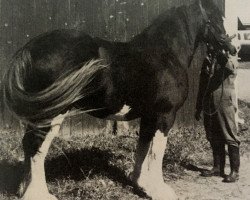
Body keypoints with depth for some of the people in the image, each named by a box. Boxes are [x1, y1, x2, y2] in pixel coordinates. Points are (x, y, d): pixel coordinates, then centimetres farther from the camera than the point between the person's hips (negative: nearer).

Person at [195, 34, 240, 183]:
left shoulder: (229, 56, -3)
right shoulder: (207, 60, 13)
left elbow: (231, 67, -29)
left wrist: (227, 50, -46)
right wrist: (199, 108, 18)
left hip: (225, 103, -6)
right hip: (209, 105, 6)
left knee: (230, 137, -2)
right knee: (214, 138, 11)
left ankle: (235, 171, 3)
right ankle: (218, 168, 23)